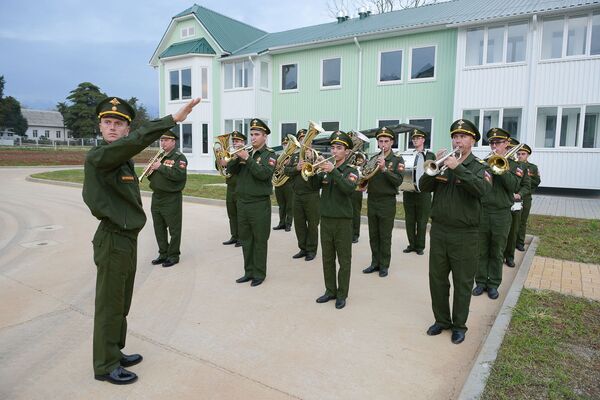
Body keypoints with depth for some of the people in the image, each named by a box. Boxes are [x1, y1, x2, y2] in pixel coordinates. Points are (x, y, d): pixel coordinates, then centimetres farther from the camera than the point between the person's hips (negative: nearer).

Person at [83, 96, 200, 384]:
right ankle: (105, 366, 20)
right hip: (112, 241, -9)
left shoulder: (124, 159, 9)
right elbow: (136, 141, -35)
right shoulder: (97, 157, -18)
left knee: (121, 304, 19)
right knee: (109, 305, 4)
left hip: (128, 238, 9)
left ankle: (115, 353, 35)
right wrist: (174, 119, -40)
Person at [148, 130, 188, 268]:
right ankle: (163, 254, 26)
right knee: (159, 229, 14)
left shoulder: (179, 157, -8)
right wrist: (151, 171, -1)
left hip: (171, 199, -8)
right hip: (156, 197, 8)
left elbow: (178, 175, -25)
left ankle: (173, 256, 13)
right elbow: (152, 176, 22)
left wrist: (161, 167, -20)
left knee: (174, 229, 2)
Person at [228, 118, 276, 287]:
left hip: (260, 204, -6)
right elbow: (231, 170, 6)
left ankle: (259, 274, 14)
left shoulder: (269, 154, -4)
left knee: (259, 241, 3)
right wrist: (235, 158, -12)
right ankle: (249, 272, 24)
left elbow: (264, 174, -22)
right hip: (242, 202, 6)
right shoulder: (246, 152, 12)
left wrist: (247, 159, -22)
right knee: (245, 240, 12)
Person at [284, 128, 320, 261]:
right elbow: (286, 170, 3)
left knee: (312, 223, 3)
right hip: (297, 195, 5)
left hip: (311, 195, -5)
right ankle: (303, 248, 23)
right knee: (299, 223, 10)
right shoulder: (295, 156, 14)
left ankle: (312, 250, 15)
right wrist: (296, 168, -14)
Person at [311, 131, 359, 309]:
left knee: (344, 260, 4)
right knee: (327, 259, 13)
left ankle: (342, 295, 15)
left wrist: (333, 171, -28)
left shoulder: (351, 171, -4)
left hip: (343, 221, -4)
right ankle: (330, 291, 26)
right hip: (325, 219, 5)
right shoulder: (326, 168, 9)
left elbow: (349, 188, -24)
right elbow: (314, 185, -1)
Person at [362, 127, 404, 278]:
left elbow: (398, 181, -15)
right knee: (373, 235, 11)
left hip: (387, 202, -4)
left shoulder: (397, 160, -3)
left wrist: (384, 169, -25)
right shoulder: (372, 159, 8)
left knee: (385, 237, 4)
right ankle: (375, 262, 23)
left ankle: (384, 265, 16)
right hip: (371, 201, 4)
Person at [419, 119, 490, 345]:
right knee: (437, 279, 12)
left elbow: (483, 189, -24)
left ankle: (459, 325, 25)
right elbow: (423, 186, -3)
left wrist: (457, 168, -27)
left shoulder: (478, 167, -3)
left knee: (463, 283, 8)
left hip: (465, 235, -3)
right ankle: (441, 320, 29)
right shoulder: (442, 164, 6)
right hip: (438, 231, 3)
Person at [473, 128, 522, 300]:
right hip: (481, 212, 1)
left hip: (502, 215, -1)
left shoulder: (514, 165, 4)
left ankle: (493, 284, 20)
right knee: (481, 251, 8)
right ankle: (481, 282, 20)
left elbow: (514, 186, -13)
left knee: (497, 253, 8)